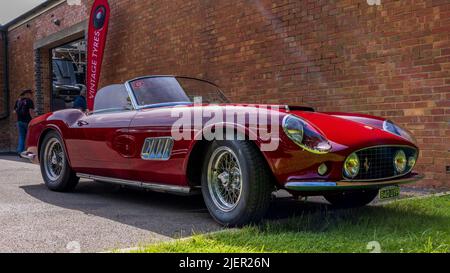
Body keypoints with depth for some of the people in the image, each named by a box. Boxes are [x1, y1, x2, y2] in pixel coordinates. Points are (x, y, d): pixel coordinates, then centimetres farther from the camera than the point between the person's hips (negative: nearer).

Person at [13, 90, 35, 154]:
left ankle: (20, 151, 1)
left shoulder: (18, 101, 13)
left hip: (20, 121, 6)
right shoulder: (29, 101, -7)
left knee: (21, 137, 9)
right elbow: (31, 111, -16)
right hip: (27, 121, -6)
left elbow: (15, 111, 12)